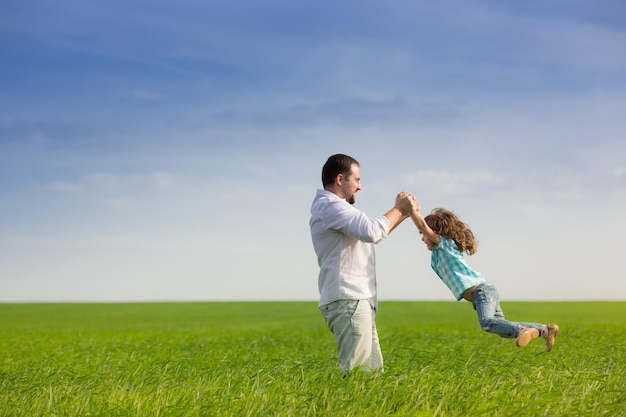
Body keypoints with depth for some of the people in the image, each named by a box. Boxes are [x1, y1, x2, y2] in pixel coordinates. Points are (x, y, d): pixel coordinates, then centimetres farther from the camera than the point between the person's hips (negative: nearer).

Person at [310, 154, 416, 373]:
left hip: (356, 300, 11)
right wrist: (398, 210, -7)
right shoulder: (331, 206, -11)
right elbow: (372, 232, -23)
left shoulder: (334, 208, 25)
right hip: (347, 300, -11)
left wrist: (402, 213, 20)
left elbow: (370, 233, 31)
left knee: (374, 370, 7)